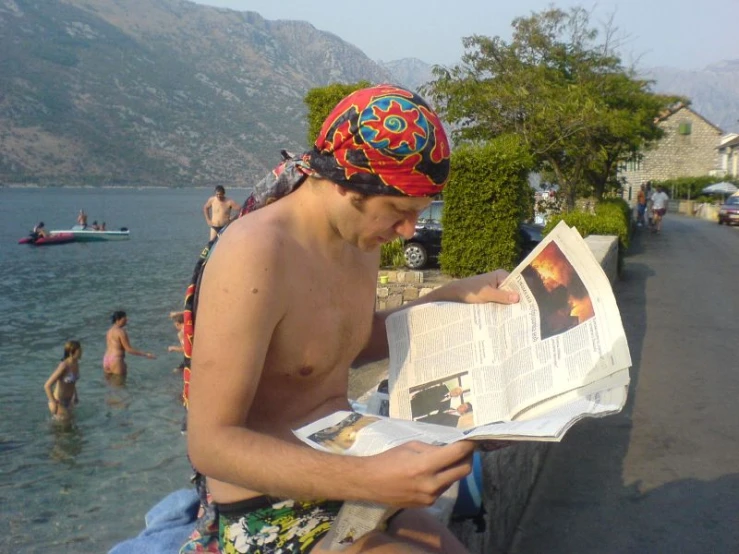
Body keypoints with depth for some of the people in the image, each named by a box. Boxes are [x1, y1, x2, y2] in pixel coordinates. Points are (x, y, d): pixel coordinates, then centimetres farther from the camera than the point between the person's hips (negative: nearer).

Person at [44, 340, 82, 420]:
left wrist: (75, 394, 20)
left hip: (67, 401, 8)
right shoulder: (64, 366, -30)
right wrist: (53, 403, -26)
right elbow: (47, 385, -29)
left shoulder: (76, 363, -4)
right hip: (59, 403, -8)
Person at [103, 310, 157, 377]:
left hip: (106, 361, 9)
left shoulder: (110, 331, 16)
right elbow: (129, 349, -13)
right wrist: (146, 355, -11)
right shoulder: (121, 332, -11)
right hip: (116, 361, -9)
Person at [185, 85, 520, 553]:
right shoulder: (255, 253, -25)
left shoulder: (361, 237, 1)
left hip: (341, 478, 8)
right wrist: (369, 481, -36)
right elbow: (211, 443, -26)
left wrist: (453, 297, 5)